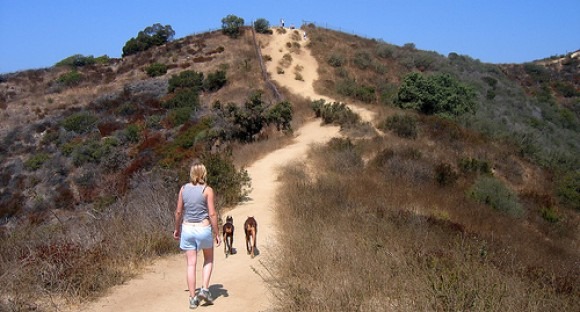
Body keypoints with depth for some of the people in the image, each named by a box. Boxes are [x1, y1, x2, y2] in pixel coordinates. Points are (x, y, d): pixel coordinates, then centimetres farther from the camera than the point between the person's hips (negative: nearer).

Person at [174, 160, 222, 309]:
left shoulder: (184, 188, 0)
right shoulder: (207, 190, -10)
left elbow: (178, 211, 4)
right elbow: (212, 214, -11)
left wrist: (177, 228, 19)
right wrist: (217, 233, -3)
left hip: (187, 229, 3)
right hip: (204, 228, -3)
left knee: (191, 264, 7)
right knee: (208, 260, 20)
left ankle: (192, 299, 10)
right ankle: (205, 289, 7)